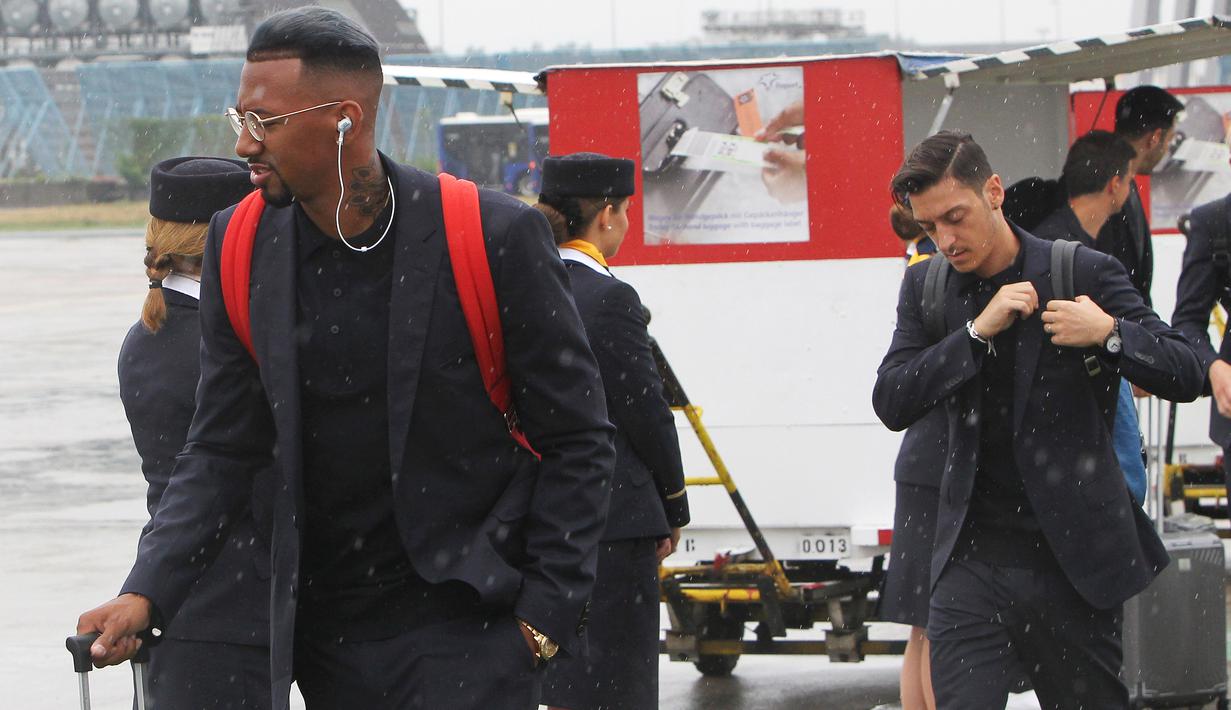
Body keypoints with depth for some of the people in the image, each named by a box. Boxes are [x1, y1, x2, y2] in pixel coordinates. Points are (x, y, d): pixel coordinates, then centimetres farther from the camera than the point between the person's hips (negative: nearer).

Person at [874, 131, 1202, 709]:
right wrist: (978, 332, -13)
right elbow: (891, 403, -3)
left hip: (1072, 560, -2)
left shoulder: (1084, 274, -3)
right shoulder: (927, 286, 8)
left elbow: (1185, 374, -4)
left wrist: (1110, 334, -22)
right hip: (971, 562, 2)